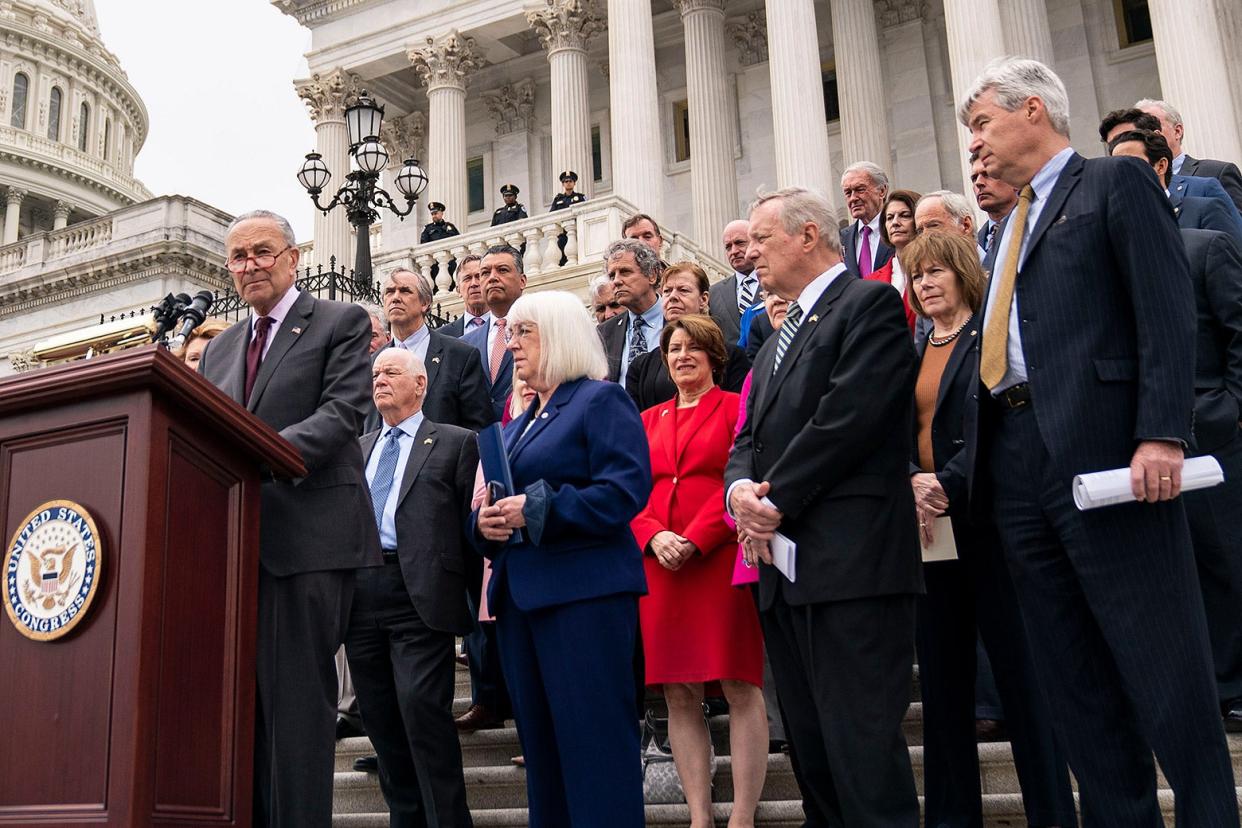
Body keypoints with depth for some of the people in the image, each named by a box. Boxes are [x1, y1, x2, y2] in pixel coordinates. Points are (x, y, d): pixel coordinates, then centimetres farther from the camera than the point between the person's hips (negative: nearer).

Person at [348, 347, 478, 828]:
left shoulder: (455, 444, 6)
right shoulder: (357, 449, 22)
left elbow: (470, 522, 1)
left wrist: (458, 586, -6)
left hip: (421, 594, -6)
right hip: (361, 593, 6)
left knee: (422, 707, -14)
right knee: (379, 717, 8)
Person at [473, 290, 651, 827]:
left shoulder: (601, 401, -3)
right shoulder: (517, 425, 23)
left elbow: (625, 489, -15)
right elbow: (493, 499, 23)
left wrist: (536, 509, -19)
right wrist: (484, 521, -1)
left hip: (583, 592, -8)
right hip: (520, 595, 9)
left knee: (593, 742, -8)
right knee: (540, 743, 12)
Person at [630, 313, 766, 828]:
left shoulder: (736, 408, 4)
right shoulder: (649, 421, 18)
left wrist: (696, 540, -14)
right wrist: (654, 536, -6)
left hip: (722, 559, -4)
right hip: (659, 564, 5)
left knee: (740, 686, -5)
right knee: (678, 693, 4)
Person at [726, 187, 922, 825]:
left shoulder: (870, 304, -2)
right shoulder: (779, 338, 25)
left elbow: (849, 416, -14)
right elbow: (750, 436, 19)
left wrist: (776, 499, -11)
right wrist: (740, 487, -3)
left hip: (850, 563, -9)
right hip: (785, 564, 9)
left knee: (863, 748, -9)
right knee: (811, 750, 12)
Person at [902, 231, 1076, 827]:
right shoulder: (908, 352, 17)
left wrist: (947, 484, -21)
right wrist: (913, 481, -11)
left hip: (986, 516, -6)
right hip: (925, 525, 6)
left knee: (1018, 666, -2)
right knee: (941, 673, 8)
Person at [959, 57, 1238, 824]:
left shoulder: (1117, 181, 3)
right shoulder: (1013, 226, 25)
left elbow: (1168, 311, -8)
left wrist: (1162, 434, -19)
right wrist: (975, 458, 11)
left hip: (1100, 445, -8)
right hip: (1014, 457, 8)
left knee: (1161, 661, -4)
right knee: (1072, 673, 9)